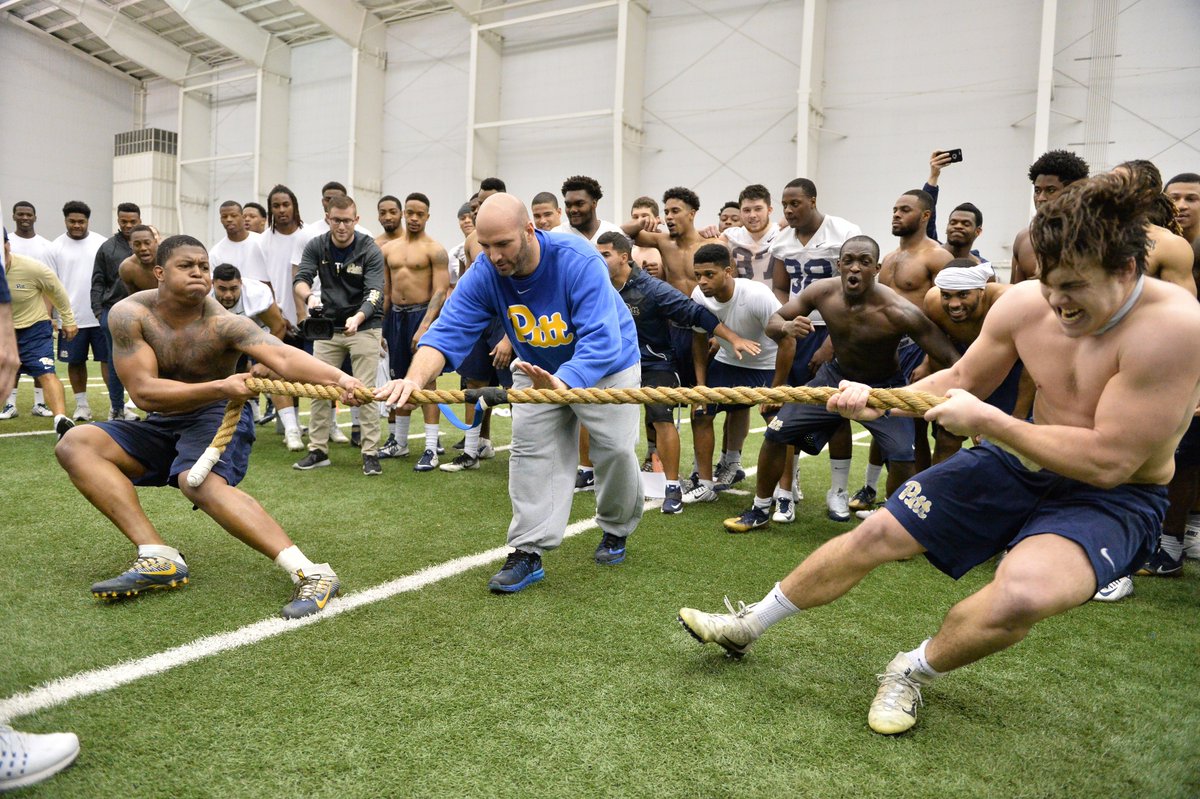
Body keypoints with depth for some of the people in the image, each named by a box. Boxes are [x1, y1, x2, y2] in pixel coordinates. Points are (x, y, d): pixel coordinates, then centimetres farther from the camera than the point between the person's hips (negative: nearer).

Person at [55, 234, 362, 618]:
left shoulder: (223, 324, -20)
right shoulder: (130, 314, -12)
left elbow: (283, 357, -37)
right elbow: (144, 392, -20)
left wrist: (339, 378, -56)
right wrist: (219, 388, -34)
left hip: (217, 418, -5)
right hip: (161, 425, 5)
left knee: (200, 482, -35)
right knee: (74, 444, -14)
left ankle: (311, 573, -40)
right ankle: (158, 558, -23)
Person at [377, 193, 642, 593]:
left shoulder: (578, 260, -36)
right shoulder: (484, 274, -23)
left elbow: (602, 340, -44)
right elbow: (448, 331, -31)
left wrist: (562, 383, -62)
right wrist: (414, 379, -51)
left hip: (606, 365, -3)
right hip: (540, 368, 3)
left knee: (615, 448, -3)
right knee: (530, 450, -6)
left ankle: (615, 529, 25)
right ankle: (528, 552, 0)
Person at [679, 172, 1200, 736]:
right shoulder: (1026, 303, -12)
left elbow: (1108, 462, -29)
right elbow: (961, 380, 3)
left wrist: (985, 421, -26)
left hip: (1112, 497, -5)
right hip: (1023, 461, 5)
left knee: (1022, 593, -36)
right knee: (878, 533, 2)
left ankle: (913, 673, -1)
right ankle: (749, 625, 21)